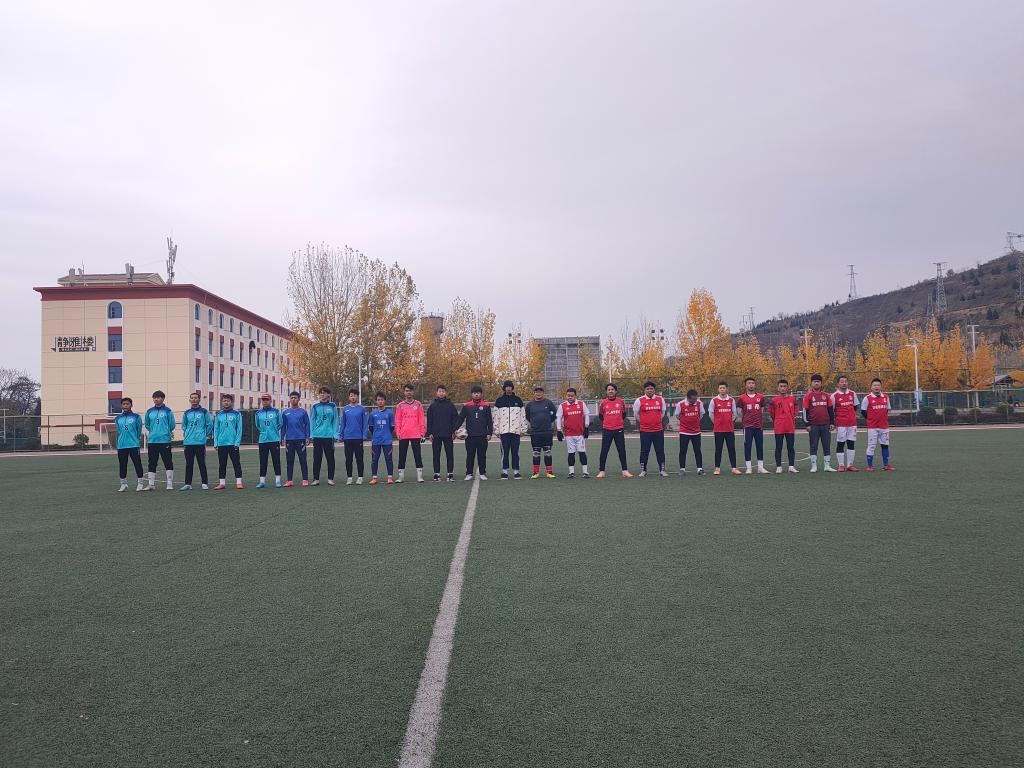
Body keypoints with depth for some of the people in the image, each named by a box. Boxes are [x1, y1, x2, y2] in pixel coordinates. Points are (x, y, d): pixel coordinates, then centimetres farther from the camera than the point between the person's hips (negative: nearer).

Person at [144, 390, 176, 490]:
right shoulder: (149, 412, 11)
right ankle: (151, 484, 14)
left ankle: (170, 484, 1)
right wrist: (153, 432, 14)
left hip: (165, 441, -4)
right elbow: (147, 425, 20)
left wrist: (165, 432, 7)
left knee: (168, 462, -3)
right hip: (152, 441, 4)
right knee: (152, 463, 8)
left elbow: (172, 425, 3)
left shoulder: (167, 411, 0)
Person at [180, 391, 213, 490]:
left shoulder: (204, 412, 1)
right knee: (188, 464, 7)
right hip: (188, 442, 4)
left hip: (200, 442, -4)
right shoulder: (186, 413, 12)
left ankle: (205, 483, 2)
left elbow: (209, 425, 3)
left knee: (202, 463, -2)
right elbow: (183, 426, 22)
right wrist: (186, 435, 12)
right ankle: (188, 484, 12)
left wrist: (205, 435, 4)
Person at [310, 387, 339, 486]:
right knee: (316, 458, 4)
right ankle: (316, 479, 9)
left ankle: (330, 479, 9)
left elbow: (335, 421, 4)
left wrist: (335, 434, -3)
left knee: (330, 458, 2)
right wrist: (312, 434, 0)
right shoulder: (315, 407, 8)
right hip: (317, 436, 1)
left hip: (329, 436, -1)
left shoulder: (332, 406, 5)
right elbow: (312, 421, 8)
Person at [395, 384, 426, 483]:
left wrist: (422, 432, -2)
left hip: (415, 435, -1)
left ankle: (419, 476, 4)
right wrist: (398, 433, -5)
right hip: (403, 435, 1)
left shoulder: (418, 404, 6)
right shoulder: (400, 406, 7)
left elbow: (422, 419, 4)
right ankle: (401, 476, 12)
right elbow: (397, 421, 5)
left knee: (418, 456, 0)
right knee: (402, 456, 6)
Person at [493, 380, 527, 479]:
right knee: (505, 452, -1)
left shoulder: (518, 400, 10)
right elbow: (496, 416, 7)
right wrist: (496, 431, 0)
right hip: (504, 431, -1)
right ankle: (505, 471, 5)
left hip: (516, 430, 1)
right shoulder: (499, 401, 8)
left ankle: (516, 471, 6)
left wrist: (523, 429, 4)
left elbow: (523, 415, 10)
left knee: (515, 452, 1)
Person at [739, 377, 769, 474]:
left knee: (760, 446, 5)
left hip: (759, 426, 2)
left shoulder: (760, 397, 7)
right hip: (747, 426, -2)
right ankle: (748, 468, 4)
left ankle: (760, 467, 12)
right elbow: (740, 411, 7)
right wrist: (748, 418, 4)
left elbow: (762, 411, 15)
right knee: (747, 446, -1)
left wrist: (761, 421, 10)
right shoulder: (742, 398, 1)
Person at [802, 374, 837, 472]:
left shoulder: (826, 395, 9)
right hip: (813, 425, -3)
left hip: (826, 425, 3)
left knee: (827, 446, 6)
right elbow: (805, 411, -1)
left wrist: (832, 423, 6)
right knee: (813, 446, 3)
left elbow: (831, 409, 11)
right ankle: (814, 466, 7)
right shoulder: (808, 396, 1)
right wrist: (807, 424, -6)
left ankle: (827, 465, 11)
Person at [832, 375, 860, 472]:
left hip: (852, 423, 4)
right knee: (840, 444, -1)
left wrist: (852, 416, 15)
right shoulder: (834, 395, -3)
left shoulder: (852, 394, 9)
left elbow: (855, 406, 21)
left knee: (851, 444, 5)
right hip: (840, 424, -4)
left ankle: (850, 465, 10)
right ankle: (841, 465, 3)